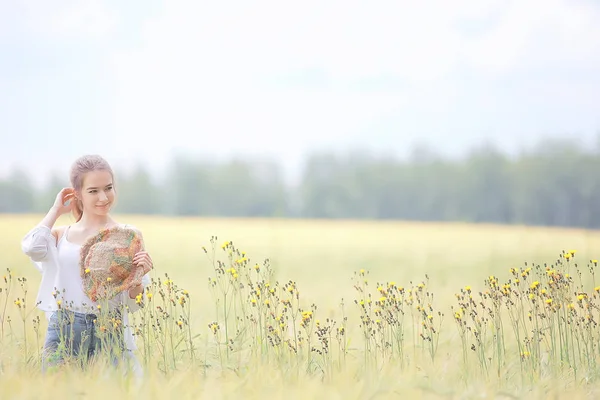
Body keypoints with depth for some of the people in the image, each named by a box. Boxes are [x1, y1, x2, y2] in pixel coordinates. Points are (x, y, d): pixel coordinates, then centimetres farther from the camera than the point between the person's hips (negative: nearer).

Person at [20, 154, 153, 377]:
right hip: (63, 332, 1)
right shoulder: (61, 235, 9)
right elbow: (31, 247, -16)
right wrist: (56, 210, 0)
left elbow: (133, 304, 5)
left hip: (109, 334, -1)